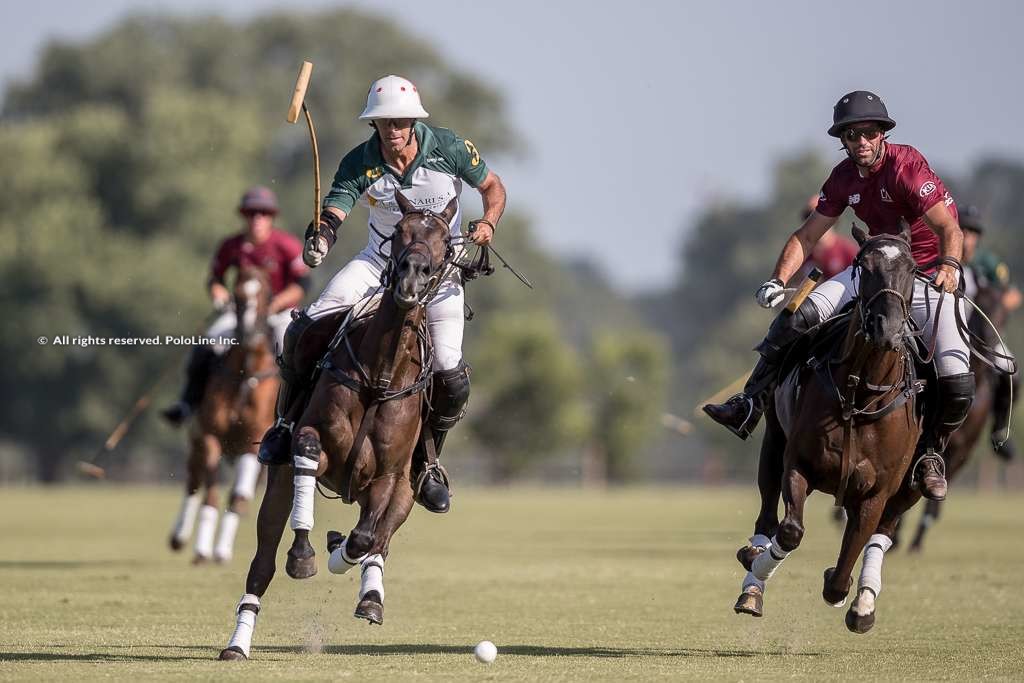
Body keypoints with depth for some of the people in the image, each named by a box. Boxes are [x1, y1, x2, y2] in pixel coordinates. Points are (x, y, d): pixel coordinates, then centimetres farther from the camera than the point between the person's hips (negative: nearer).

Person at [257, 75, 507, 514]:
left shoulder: (449, 149, -15)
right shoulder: (359, 164, -16)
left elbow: (492, 186, 1)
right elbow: (331, 215, -26)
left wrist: (488, 222, -20)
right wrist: (317, 243, -50)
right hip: (379, 261, 1)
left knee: (450, 378, -14)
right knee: (303, 332, -17)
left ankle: (424, 461, 13)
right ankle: (288, 421, 8)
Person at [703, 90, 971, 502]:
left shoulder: (906, 164, -20)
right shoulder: (845, 176, -1)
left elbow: (949, 228, -27)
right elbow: (808, 236, 5)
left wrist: (949, 265, -47)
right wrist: (778, 280, -10)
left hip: (931, 277, -5)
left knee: (958, 383, -20)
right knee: (799, 318, -16)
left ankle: (930, 451, 8)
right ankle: (748, 408, -11)